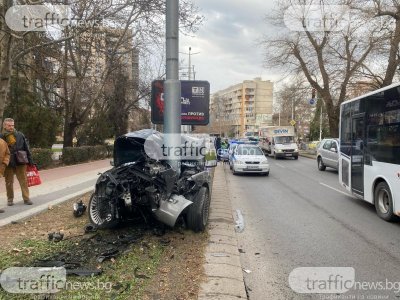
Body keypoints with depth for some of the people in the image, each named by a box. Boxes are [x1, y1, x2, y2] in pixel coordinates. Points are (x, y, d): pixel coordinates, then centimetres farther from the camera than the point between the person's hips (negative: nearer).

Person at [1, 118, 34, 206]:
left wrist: (30, 160, 5)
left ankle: (26, 198, 10)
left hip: (20, 163, 0)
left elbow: (26, 148, 6)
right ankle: (10, 199, 22)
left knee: (24, 181, 3)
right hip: (8, 164, 0)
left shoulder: (20, 135, 3)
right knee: (9, 182, 10)